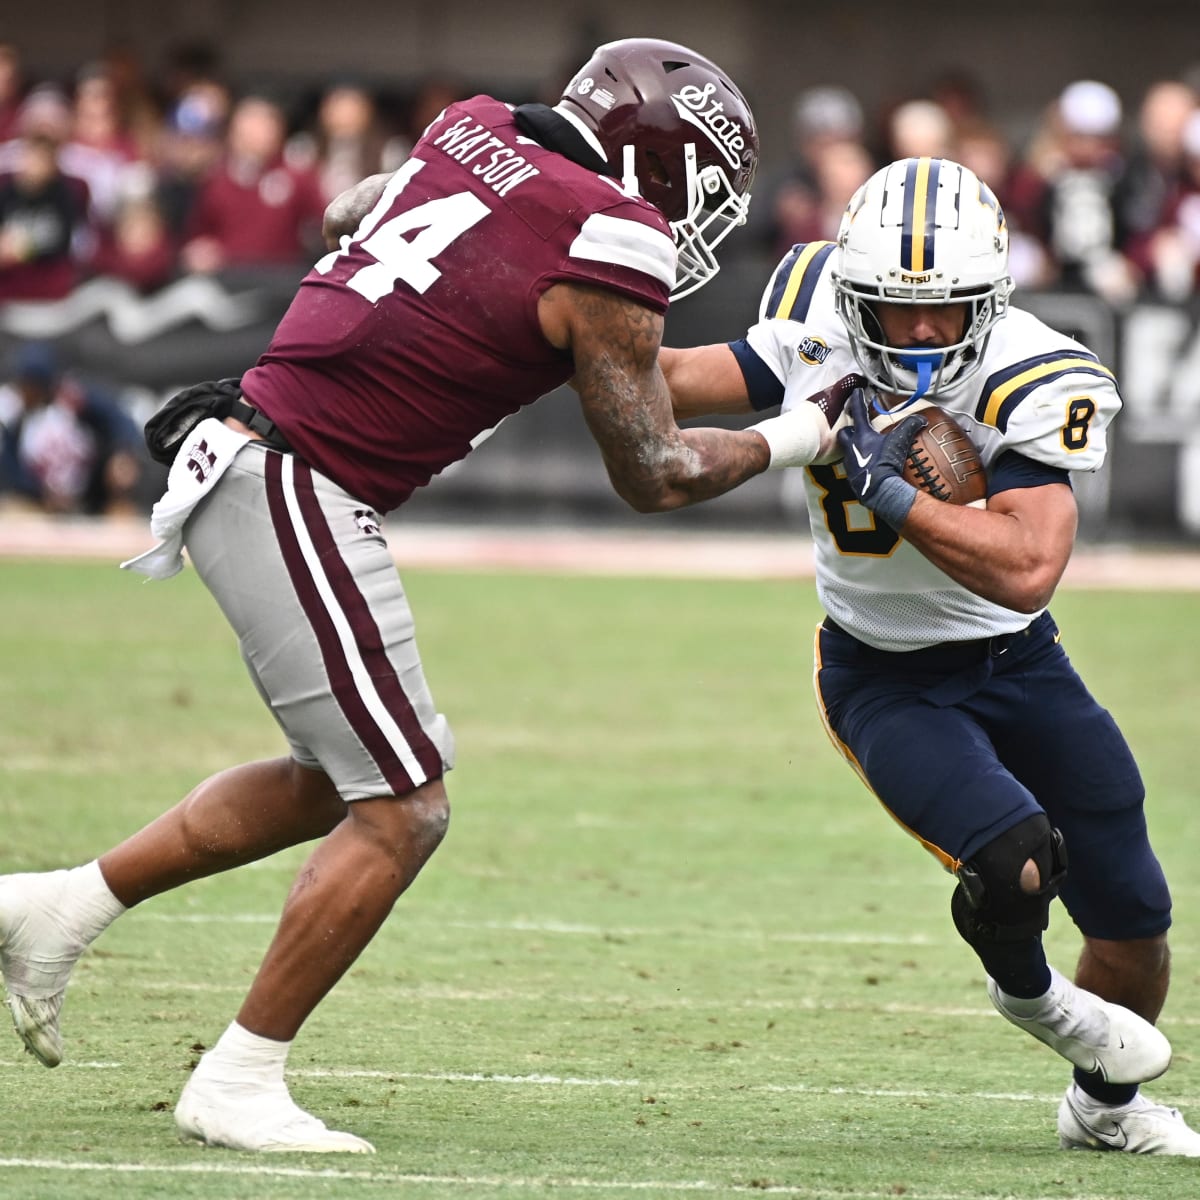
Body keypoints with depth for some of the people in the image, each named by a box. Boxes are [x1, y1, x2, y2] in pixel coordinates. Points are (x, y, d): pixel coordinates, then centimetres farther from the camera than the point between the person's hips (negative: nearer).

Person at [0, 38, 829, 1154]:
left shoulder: (475, 131, 10)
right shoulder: (610, 255, -11)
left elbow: (346, 215, 31)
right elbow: (655, 475, 0)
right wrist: (793, 438, 14)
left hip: (234, 464, 9)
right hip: (296, 492, -9)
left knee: (336, 782, 20)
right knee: (401, 810, -1)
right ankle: (236, 1085, 2)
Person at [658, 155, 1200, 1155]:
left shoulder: (1032, 384, -27)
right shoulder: (817, 324, -18)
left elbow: (1026, 572, -39)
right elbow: (681, 382, 0)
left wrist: (887, 488, -41)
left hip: (1015, 662, 1)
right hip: (883, 683, -1)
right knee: (1017, 866, -26)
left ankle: (1105, 1102, 40)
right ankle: (1026, 991, 12)